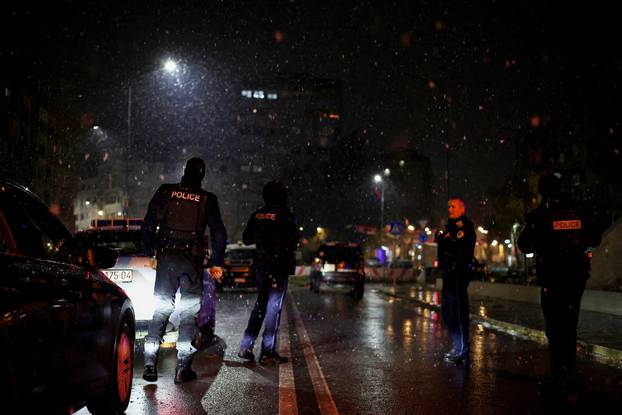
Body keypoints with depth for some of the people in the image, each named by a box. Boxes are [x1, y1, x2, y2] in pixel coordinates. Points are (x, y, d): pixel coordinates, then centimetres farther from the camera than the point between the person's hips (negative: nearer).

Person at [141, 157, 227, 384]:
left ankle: (150, 365, 4)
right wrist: (217, 263, 10)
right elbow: (219, 233, 2)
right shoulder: (207, 199, 2)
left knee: (161, 308, 8)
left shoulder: (165, 191, 4)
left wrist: (151, 252, 12)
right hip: (192, 260, -1)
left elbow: (148, 225, 3)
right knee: (189, 311, 6)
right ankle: (183, 368, 3)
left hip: (166, 256, 1)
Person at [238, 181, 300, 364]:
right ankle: (268, 351, 1)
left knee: (260, 305, 16)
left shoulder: (257, 214, 6)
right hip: (279, 267, -5)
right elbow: (293, 240, -14)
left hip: (261, 266, 6)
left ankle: (246, 346, 12)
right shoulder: (285, 215, -11)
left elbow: (246, 239, 12)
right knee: (274, 308, 0)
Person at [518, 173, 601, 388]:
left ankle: (559, 376, -1)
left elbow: (524, 246, -7)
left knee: (554, 328, 1)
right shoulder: (577, 212, 2)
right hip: (577, 276, 4)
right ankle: (569, 373, 20)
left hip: (552, 279, -4)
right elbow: (595, 239, 11)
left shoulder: (539, 216, -8)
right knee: (569, 326, 15)